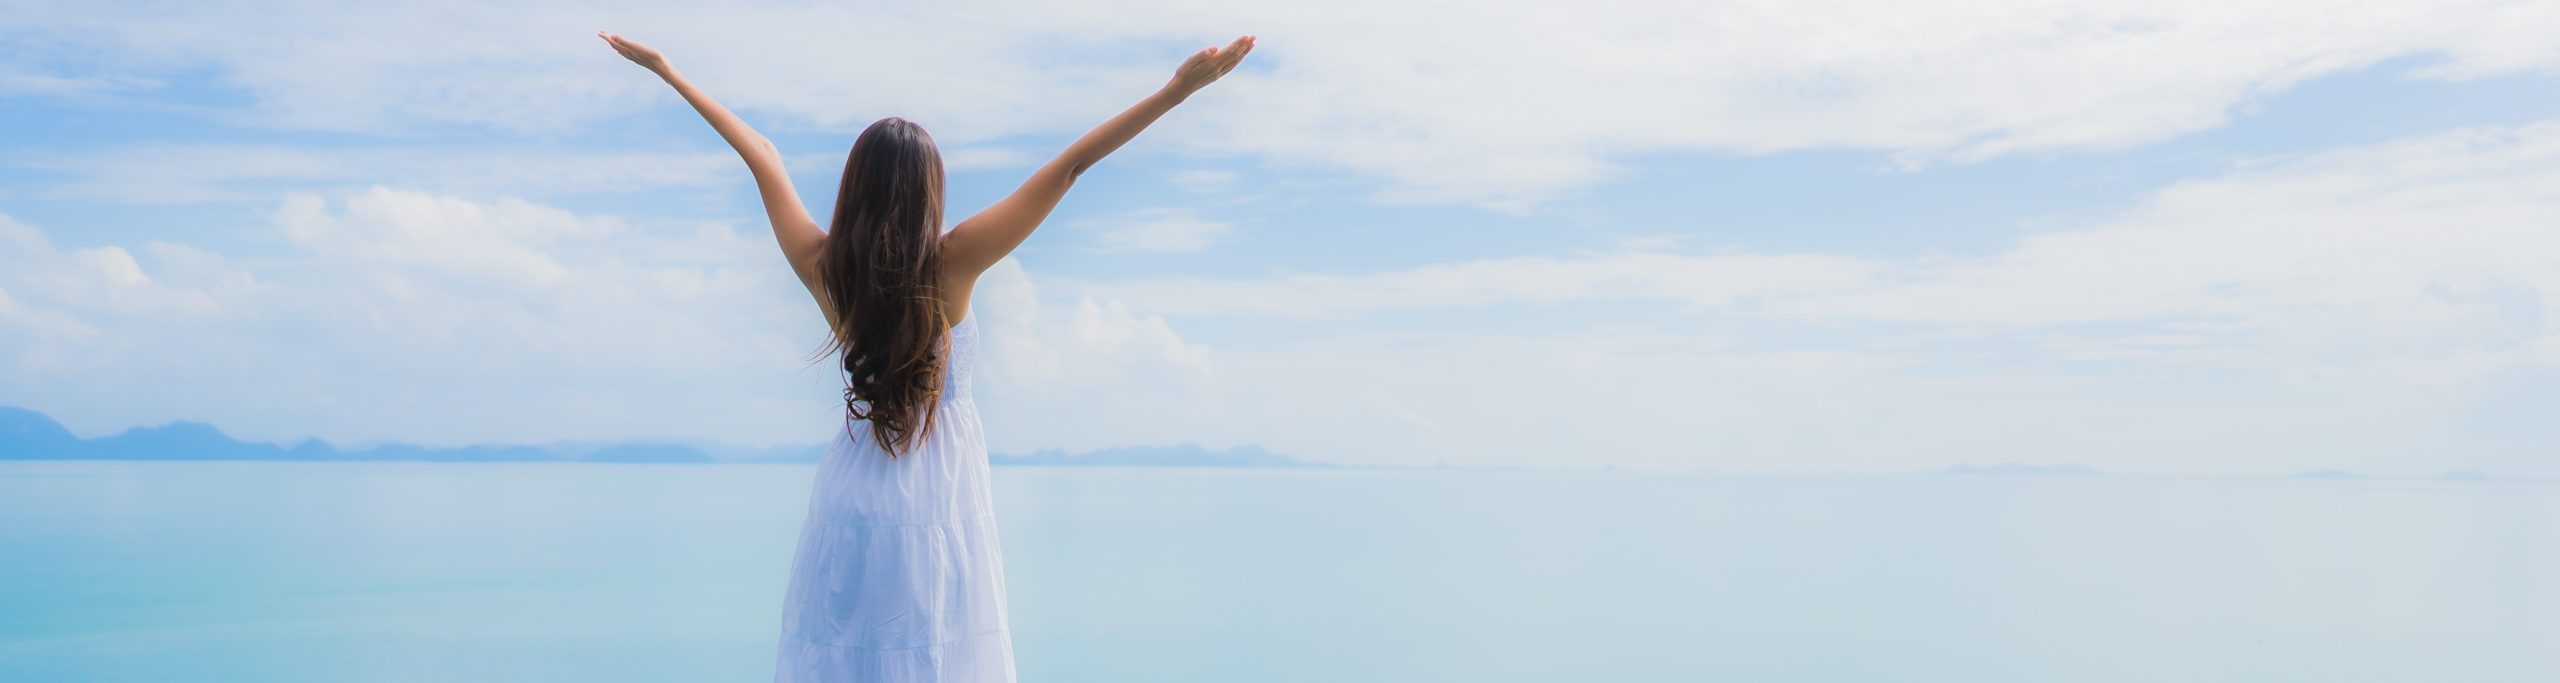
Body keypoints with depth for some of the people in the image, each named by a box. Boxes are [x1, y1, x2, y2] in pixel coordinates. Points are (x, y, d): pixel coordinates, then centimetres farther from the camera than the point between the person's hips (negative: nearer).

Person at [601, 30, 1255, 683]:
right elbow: (1069, 166, -18)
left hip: (853, 494, 3)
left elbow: (760, 153, 4)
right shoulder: (952, 262, -16)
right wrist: (1178, 89, -18)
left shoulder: (820, 266, -9)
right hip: (939, 501, -3)